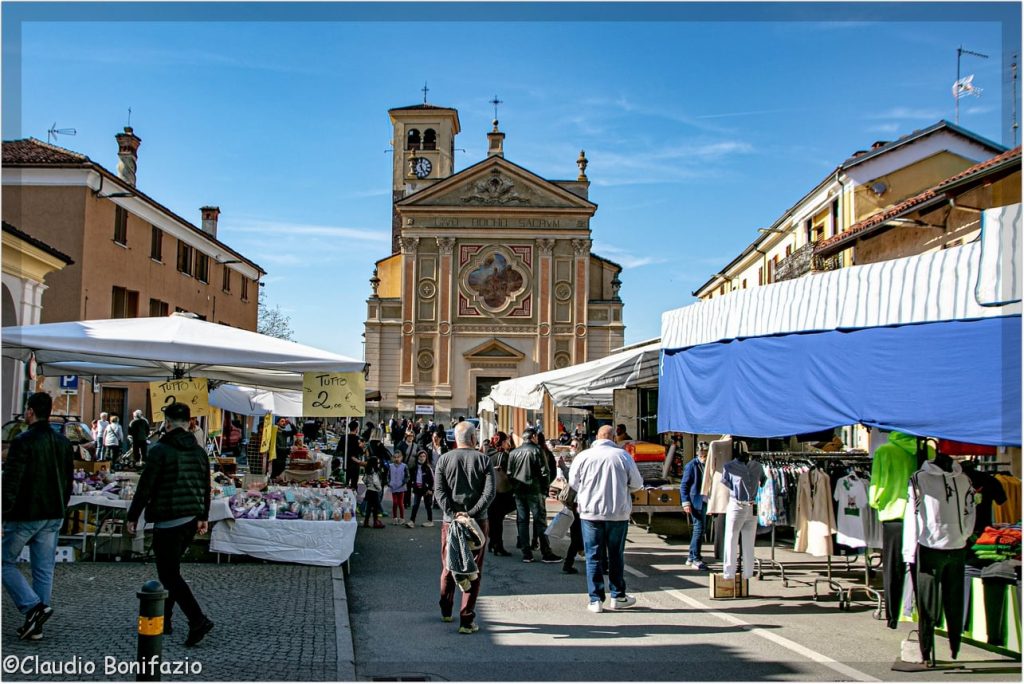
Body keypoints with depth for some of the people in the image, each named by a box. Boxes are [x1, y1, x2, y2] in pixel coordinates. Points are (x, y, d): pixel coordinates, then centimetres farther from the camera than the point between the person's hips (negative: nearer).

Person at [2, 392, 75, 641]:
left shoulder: (23, 441, -14)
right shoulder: (63, 443, 8)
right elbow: (68, 481, 14)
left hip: (24, 516, -6)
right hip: (53, 517, 6)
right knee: (44, 569, 9)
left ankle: (33, 606, -8)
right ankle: (35, 625, 11)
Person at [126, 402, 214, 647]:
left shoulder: (160, 450, -11)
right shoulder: (199, 451, 11)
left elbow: (145, 487, -11)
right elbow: (206, 487, 18)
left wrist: (133, 516, -1)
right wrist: (203, 517, 29)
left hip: (167, 521, -7)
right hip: (191, 520, 7)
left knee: (169, 574, -5)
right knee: (171, 570, 19)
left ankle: (198, 620, -17)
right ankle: (163, 619, 23)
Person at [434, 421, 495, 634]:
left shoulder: (444, 460, 1)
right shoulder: (483, 460, -3)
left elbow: (439, 491, -8)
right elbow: (489, 492, -13)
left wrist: (453, 514, -13)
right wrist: (471, 513, -15)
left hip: (450, 520, 2)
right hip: (477, 521, -2)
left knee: (448, 567, 18)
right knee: (473, 570, 3)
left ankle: (446, 611, 33)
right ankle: (467, 620, 0)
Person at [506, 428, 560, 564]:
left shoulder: (513, 452, 8)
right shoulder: (537, 451, -7)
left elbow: (509, 474, 10)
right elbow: (544, 472, -9)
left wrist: (514, 488, 15)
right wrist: (545, 489, 0)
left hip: (518, 492, 5)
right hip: (534, 491, -4)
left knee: (522, 521, 8)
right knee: (540, 521, 0)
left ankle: (526, 554, 6)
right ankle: (546, 554, -1)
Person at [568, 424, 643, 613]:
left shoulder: (583, 456, -5)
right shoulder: (623, 455, -5)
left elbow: (573, 482, 6)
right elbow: (637, 484, 2)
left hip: (590, 513, 0)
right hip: (618, 513, 0)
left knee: (593, 556, 6)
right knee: (616, 556, 13)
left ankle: (596, 600, 5)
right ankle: (618, 597, 20)